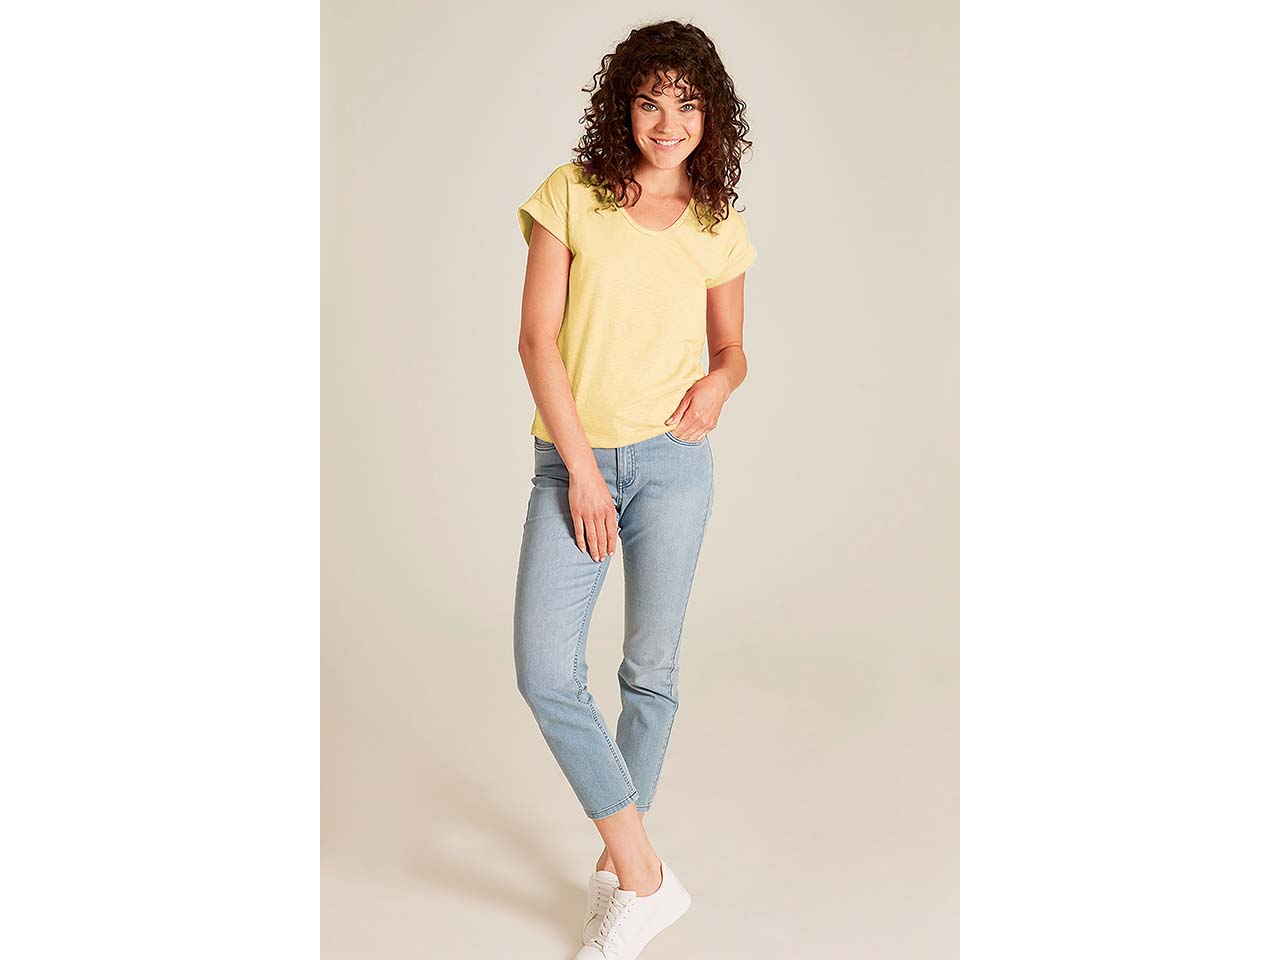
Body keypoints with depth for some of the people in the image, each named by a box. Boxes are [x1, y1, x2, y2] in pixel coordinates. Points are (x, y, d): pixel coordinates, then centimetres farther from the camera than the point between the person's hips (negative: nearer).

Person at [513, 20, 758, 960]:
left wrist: (717, 385, -8)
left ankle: (618, 867, 27)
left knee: (651, 671, 6)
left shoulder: (720, 227, 7)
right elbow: (537, 337, -4)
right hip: (572, 461, -1)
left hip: (671, 461, 1)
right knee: (545, 674, -10)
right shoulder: (571, 196, 0)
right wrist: (581, 467, -10)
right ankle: (646, 878, 6)